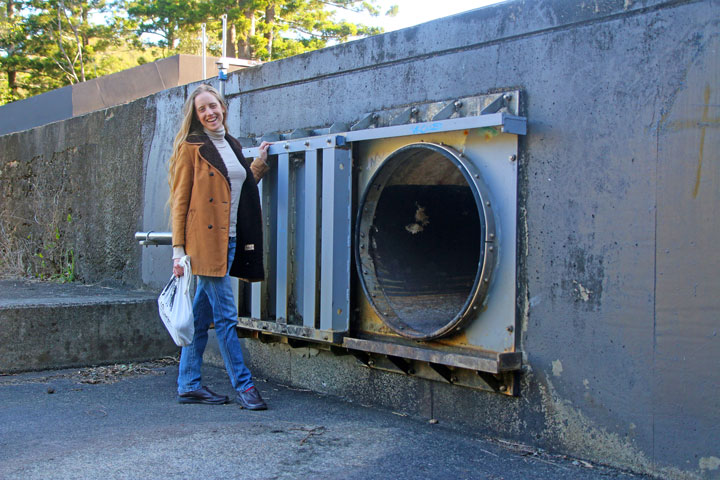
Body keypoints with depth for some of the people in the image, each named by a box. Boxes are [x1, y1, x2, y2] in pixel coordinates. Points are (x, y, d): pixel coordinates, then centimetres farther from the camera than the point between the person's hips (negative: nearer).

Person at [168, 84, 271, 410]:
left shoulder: (232, 146, 18)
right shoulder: (191, 148, -4)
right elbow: (180, 202, -7)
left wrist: (260, 162, 22)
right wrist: (178, 251, -11)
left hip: (230, 240, 7)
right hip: (205, 240, -7)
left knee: (201, 315, 11)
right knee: (225, 315, -4)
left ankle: (188, 386, 19)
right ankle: (243, 385, 4)